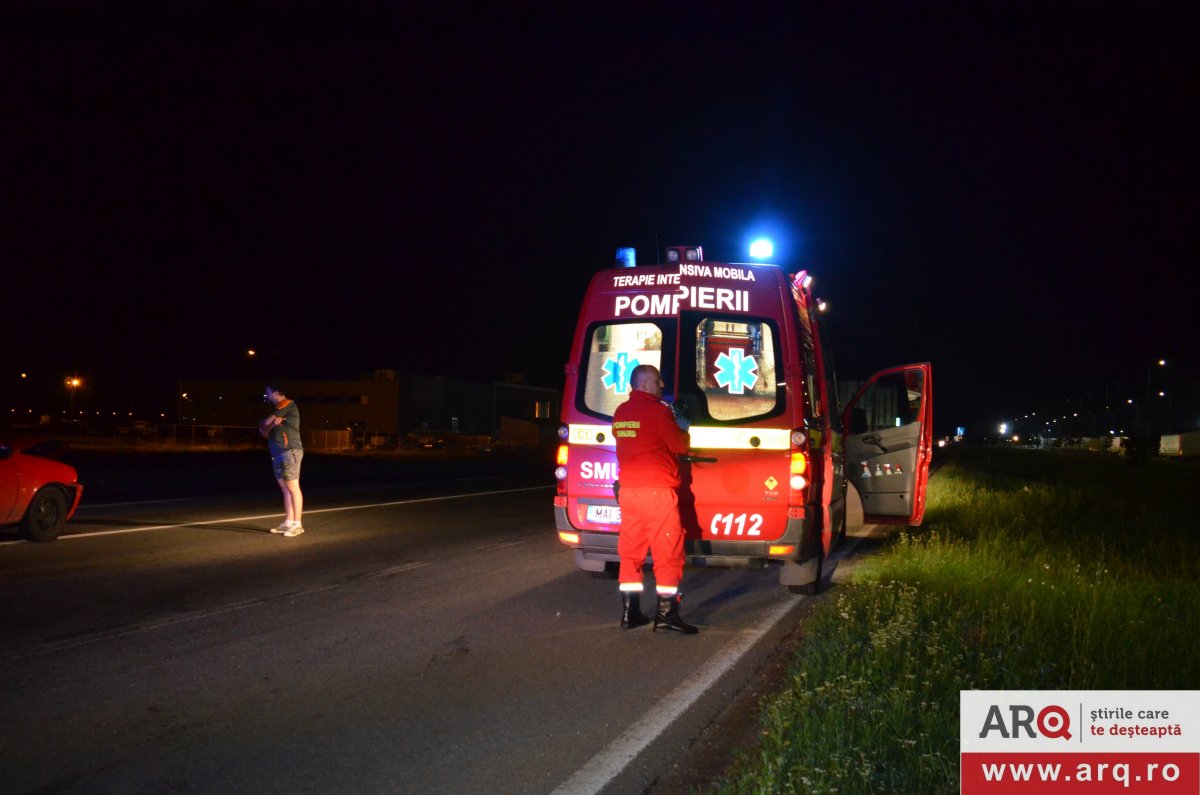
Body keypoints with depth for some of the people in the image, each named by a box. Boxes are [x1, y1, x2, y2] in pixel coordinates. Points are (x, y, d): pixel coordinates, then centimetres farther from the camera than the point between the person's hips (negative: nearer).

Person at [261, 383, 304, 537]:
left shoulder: (287, 404, -5)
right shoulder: (278, 410, 22)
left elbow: (265, 424, -5)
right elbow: (264, 433, 15)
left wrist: (264, 424, 17)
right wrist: (272, 425, -5)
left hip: (290, 452, -9)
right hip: (278, 454, 9)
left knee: (292, 488, -10)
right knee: (285, 489, 8)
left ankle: (297, 525, -10)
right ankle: (288, 523, 10)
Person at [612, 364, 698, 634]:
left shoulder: (620, 412, 11)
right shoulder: (657, 410, -12)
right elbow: (680, 445, -10)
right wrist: (682, 430, 10)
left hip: (628, 490, 7)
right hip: (656, 491, -7)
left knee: (631, 552, 11)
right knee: (668, 553, 0)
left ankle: (629, 613, 15)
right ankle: (666, 615, 1)